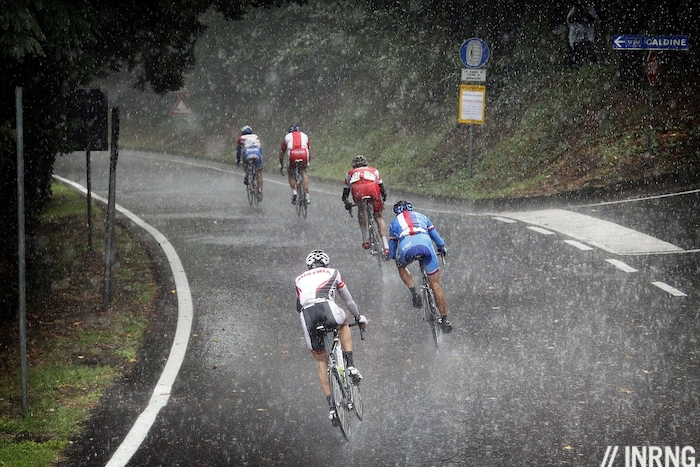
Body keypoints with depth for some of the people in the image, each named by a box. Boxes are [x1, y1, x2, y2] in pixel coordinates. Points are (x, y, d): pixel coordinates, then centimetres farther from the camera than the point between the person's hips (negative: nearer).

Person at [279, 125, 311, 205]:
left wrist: (281, 164, 43)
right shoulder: (304, 135, 32)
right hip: (303, 153, 1)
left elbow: (282, 152, 33)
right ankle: (307, 195, 14)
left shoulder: (287, 136, 29)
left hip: (292, 154, -1)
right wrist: (308, 162, 53)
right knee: (304, 172, 24)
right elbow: (309, 150, 40)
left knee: (290, 173, 22)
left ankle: (294, 191, 2)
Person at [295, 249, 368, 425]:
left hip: (306, 315, 2)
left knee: (321, 361, 19)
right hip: (327, 308, -2)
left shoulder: (299, 280, 35)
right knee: (343, 324, 36)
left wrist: (312, 323, 51)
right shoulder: (332, 273, 31)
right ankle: (350, 365, 20)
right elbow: (348, 300, 39)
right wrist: (359, 317, 55)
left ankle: (331, 406, 12)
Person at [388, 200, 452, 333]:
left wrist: (392, 255, 59)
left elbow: (391, 253, 37)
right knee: (435, 283, 11)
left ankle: (414, 293, 13)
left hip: (406, 246, -1)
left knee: (401, 266, 35)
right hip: (425, 242, 1)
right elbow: (436, 237, 44)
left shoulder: (395, 222, 34)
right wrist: (442, 248, 63)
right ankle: (444, 320, 11)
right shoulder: (421, 216, 36)